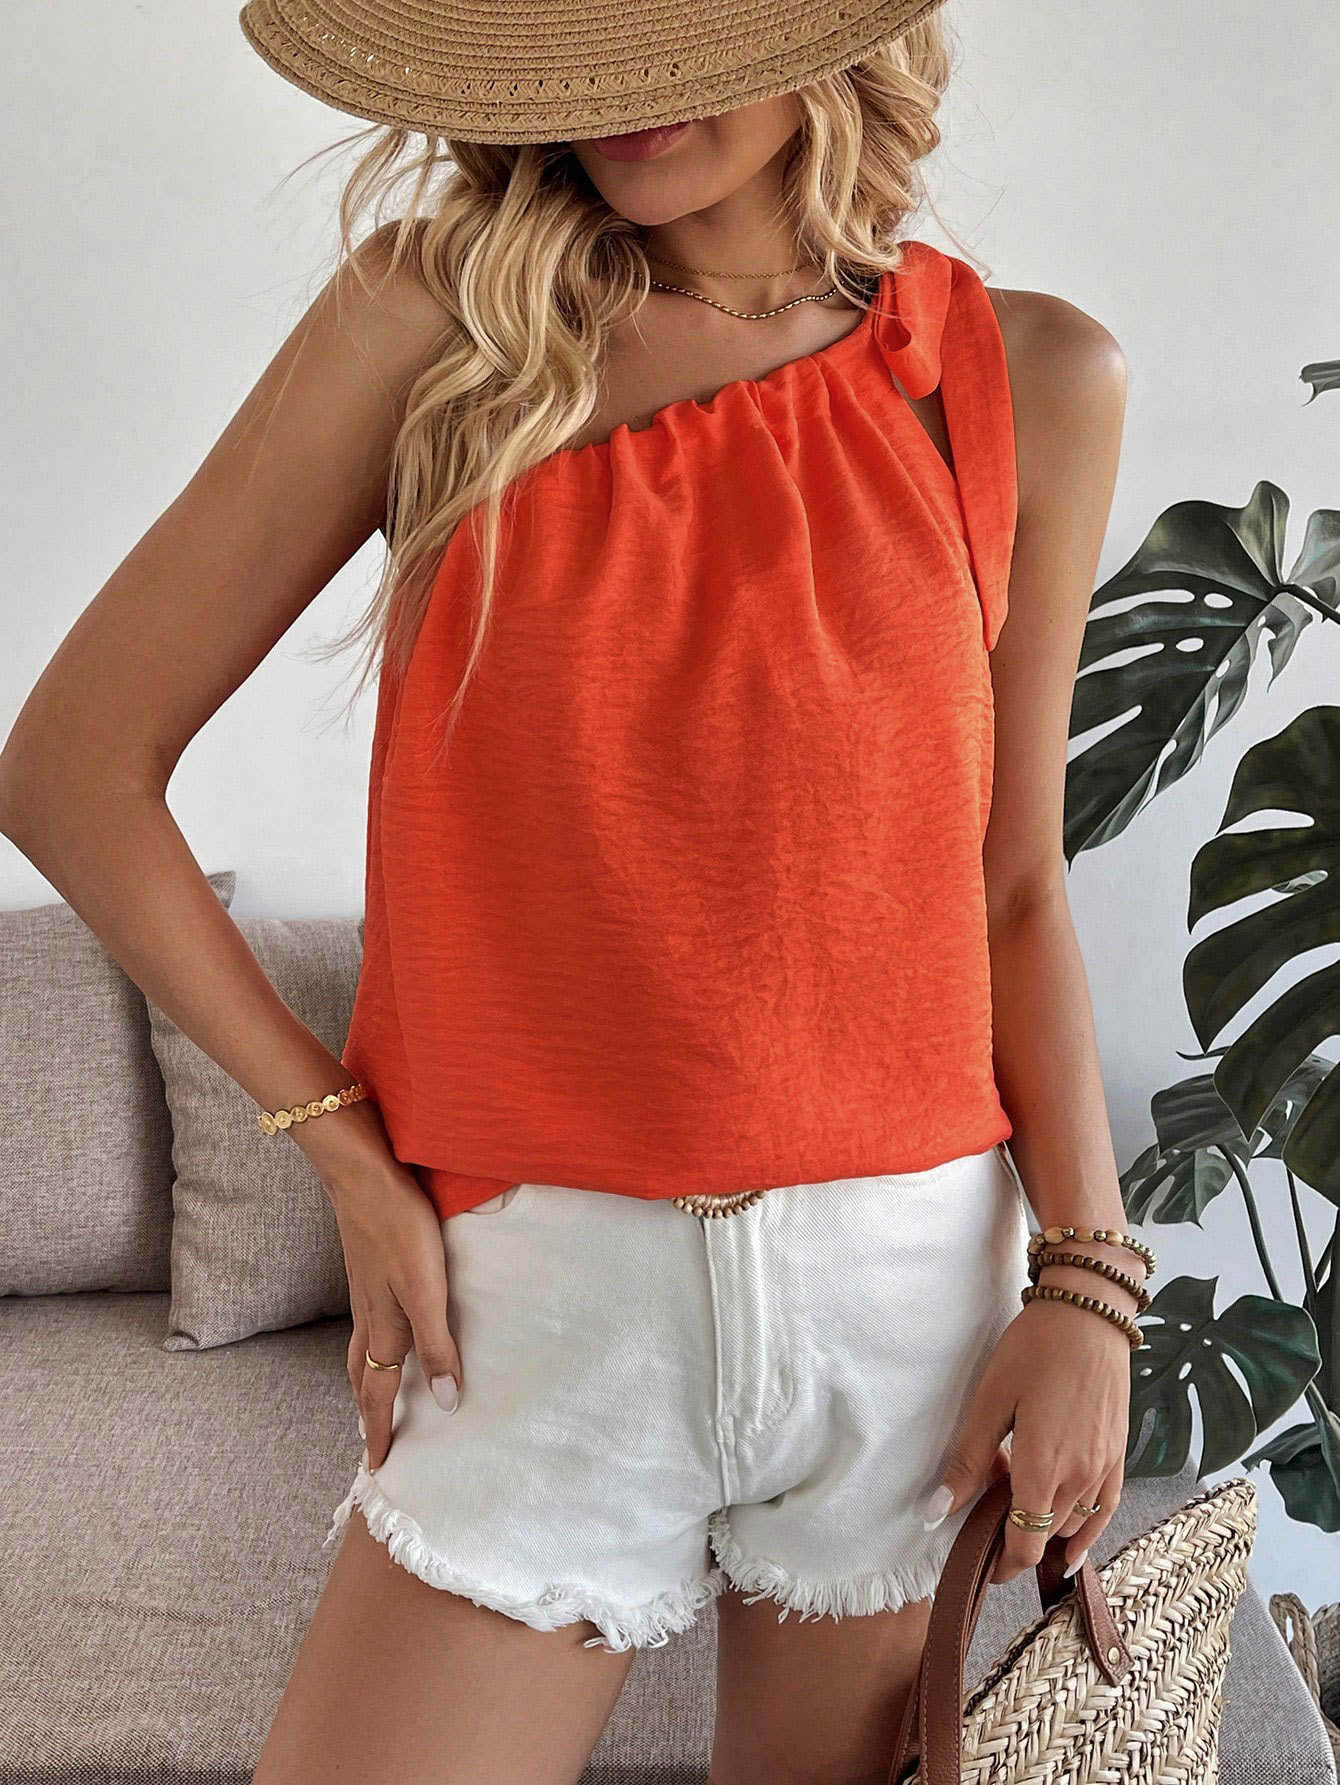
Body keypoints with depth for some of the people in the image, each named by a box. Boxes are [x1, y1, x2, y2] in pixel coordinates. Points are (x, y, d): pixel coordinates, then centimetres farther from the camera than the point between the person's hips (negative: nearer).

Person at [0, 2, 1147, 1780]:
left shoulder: (1033, 380, 0)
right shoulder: (436, 321, -5)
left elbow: (1015, 885, 5)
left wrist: (1085, 1278, -2)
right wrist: (347, 1149, -5)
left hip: (909, 1275, 2)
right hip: (547, 1289, -1)